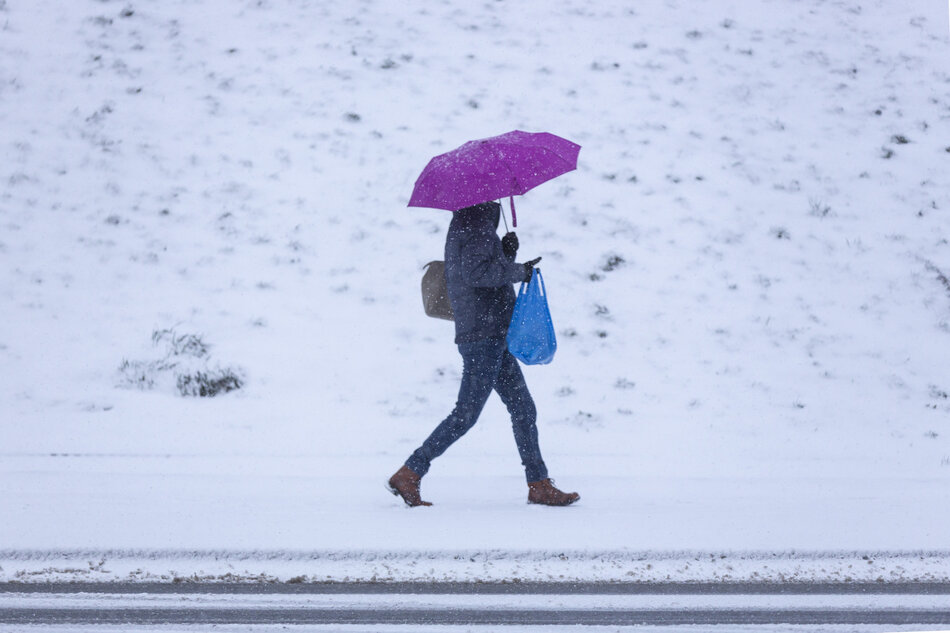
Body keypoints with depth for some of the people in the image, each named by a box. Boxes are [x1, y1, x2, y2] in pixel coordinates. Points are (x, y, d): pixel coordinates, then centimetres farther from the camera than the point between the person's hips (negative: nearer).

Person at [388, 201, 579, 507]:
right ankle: (408, 475, -4)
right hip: (483, 335, -10)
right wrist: (519, 271, -17)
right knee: (466, 414, -7)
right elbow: (475, 272, -26)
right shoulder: (477, 226, -12)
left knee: (523, 409, 10)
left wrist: (507, 252, 7)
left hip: (495, 337, 10)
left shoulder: (461, 227, 18)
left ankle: (539, 485, 11)